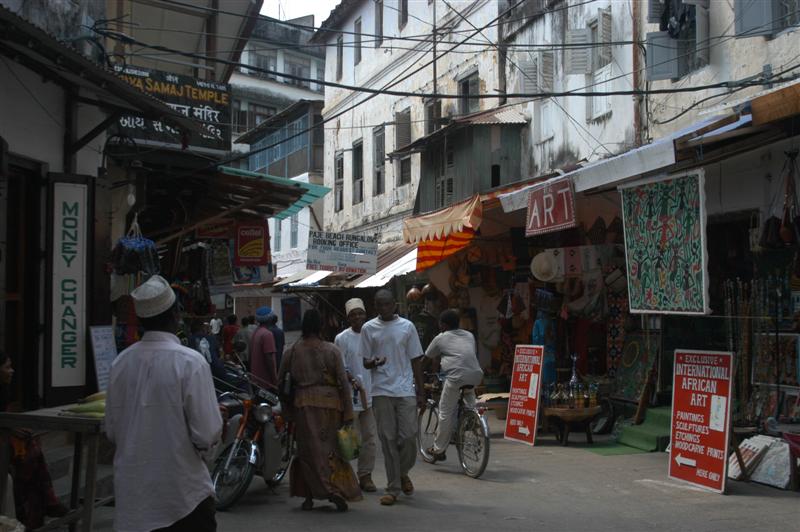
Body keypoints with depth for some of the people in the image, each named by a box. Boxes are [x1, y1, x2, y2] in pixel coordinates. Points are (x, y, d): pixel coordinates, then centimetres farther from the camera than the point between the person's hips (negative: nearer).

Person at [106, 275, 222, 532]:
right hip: (182, 492, -5)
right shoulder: (190, 362, -16)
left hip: (131, 491, 5)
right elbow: (207, 434, -16)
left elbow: (112, 431, 7)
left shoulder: (120, 362, -1)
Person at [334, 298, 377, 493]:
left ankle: (365, 475, 14)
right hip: (350, 396, -4)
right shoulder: (342, 338, -3)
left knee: (369, 437, 6)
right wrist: (353, 381, -20)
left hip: (370, 394, 4)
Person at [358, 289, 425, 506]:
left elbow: (415, 361, 9)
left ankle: (403, 472, 23)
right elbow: (365, 362, 8)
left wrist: (421, 392, 6)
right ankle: (393, 488, 9)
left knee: (408, 437, -5)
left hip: (405, 390, 0)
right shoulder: (369, 328, 5)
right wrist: (374, 362, -17)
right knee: (388, 439, 1)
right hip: (382, 391, 0)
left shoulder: (407, 326, 5)